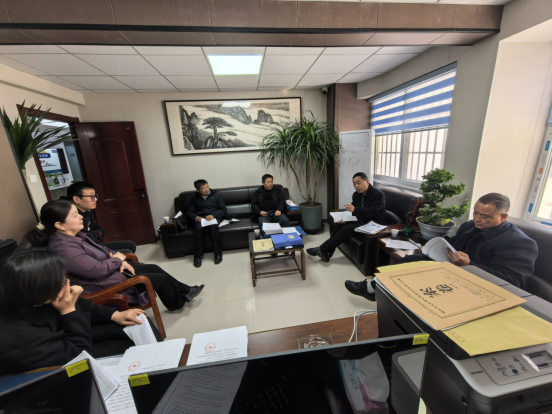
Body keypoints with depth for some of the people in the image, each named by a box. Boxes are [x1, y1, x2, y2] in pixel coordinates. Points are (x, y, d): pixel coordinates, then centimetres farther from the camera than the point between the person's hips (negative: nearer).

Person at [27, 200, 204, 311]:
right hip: (102, 283, -9)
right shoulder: (64, 249, -30)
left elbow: (100, 250, 12)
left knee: (154, 268, 9)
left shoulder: (73, 235, 1)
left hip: (111, 268, 9)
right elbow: (99, 270, -30)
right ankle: (177, 303, 25)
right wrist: (118, 259, -11)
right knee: (162, 279, -3)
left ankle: (185, 292, 23)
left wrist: (119, 261, -4)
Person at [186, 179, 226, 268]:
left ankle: (218, 253, -24)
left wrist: (213, 215, -12)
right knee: (198, 229, -34)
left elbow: (223, 210, 7)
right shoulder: (194, 198, 20)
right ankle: (197, 256, -21)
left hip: (213, 218, -1)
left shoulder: (217, 195, 16)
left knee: (212, 227, -36)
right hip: (199, 219, 1)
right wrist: (195, 217, -12)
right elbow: (189, 213, 12)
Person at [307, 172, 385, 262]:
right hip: (362, 220, 8)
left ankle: (322, 249, -19)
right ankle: (327, 252, -13)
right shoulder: (356, 194, 6)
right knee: (339, 224, -12)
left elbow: (373, 211, -27)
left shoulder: (379, 195, -15)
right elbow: (353, 210, 6)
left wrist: (354, 209, -40)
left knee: (346, 229, -26)